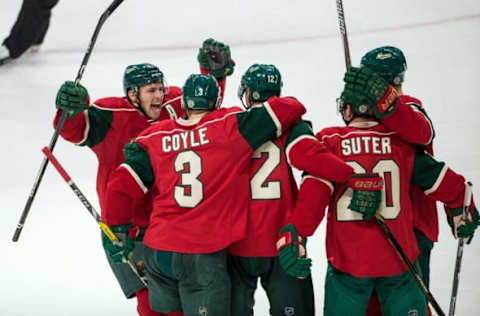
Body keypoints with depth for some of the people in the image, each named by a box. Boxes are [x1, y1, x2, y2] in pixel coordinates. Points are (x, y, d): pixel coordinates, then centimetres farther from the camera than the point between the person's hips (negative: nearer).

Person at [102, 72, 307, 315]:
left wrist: (117, 229, 17)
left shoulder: (155, 137, 7)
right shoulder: (231, 125, -3)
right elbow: (290, 109, -3)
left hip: (157, 250, 5)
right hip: (203, 254, -4)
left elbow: (121, 185, 3)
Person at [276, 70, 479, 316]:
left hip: (347, 261, -1)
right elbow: (447, 183, 6)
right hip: (398, 260, 1)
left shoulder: (330, 142, -5)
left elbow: (314, 192, -16)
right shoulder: (402, 142, 1)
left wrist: (293, 233, -17)